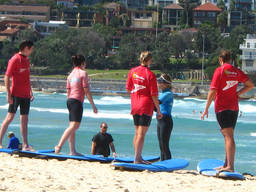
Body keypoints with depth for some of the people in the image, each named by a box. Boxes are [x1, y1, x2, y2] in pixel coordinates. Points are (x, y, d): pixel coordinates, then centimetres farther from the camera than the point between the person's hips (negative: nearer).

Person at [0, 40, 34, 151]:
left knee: (24, 120, 6)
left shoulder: (26, 60, 15)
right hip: (16, 94, -8)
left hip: (26, 95, 8)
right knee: (10, 117, -7)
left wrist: (31, 92, 20)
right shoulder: (15, 59, -9)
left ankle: (25, 145, 7)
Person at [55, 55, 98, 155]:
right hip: (77, 101, -9)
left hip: (70, 101, 9)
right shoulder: (83, 73, -4)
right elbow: (87, 91, -9)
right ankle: (59, 145, -27)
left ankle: (72, 151, 9)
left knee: (73, 126, 10)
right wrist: (93, 105, -5)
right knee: (74, 126, -15)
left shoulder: (71, 75, 17)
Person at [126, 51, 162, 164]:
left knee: (137, 132, 15)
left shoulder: (132, 71, 4)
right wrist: (159, 111, -6)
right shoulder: (150, 75, -12)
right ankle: (137, 158, -6)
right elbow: (154, 95, -12)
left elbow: (128, 89, 12)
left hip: (135, 105, 6)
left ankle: (138, 157, 21)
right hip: (146, 106, -6)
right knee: (141, 133, -5)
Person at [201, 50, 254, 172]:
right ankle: (227, 165, 19)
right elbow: (250, 85, 15)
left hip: (222, 108, -6)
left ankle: (230, 166, -19)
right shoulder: (237, 72, 9)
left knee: (228, 136, -13)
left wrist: (206, 109, -8)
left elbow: (213, 91, -13)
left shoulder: (220, 71, -9)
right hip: (234, 107, 6)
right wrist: (237, 94, 11)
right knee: (229, 136, 14)